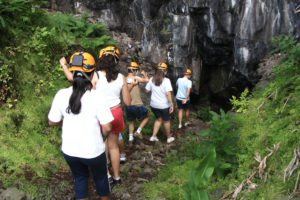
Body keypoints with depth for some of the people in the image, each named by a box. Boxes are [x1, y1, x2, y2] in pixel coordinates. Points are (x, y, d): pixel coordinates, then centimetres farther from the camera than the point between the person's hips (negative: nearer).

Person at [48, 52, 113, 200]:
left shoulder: (61, 95, -13)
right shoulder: (97, 97, -22)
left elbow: (52, 122, -2)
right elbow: (107, 128, -18)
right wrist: (102, 138, 4)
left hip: (69, 150, 3)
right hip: (93, 150, -3)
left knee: (80, 178, 26)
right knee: (100, 177, 23)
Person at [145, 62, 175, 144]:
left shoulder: (152, 79, -4)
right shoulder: (166, 80, -17)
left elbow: (147, 90, 3)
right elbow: (168, 93, -23)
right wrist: (171, 104, -18)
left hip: (153, 105, 4)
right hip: (164, 105, -4)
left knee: (159, 119, 23)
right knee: (166, 121, 15)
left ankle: (153, 136, 18)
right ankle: (169, 138, 29)